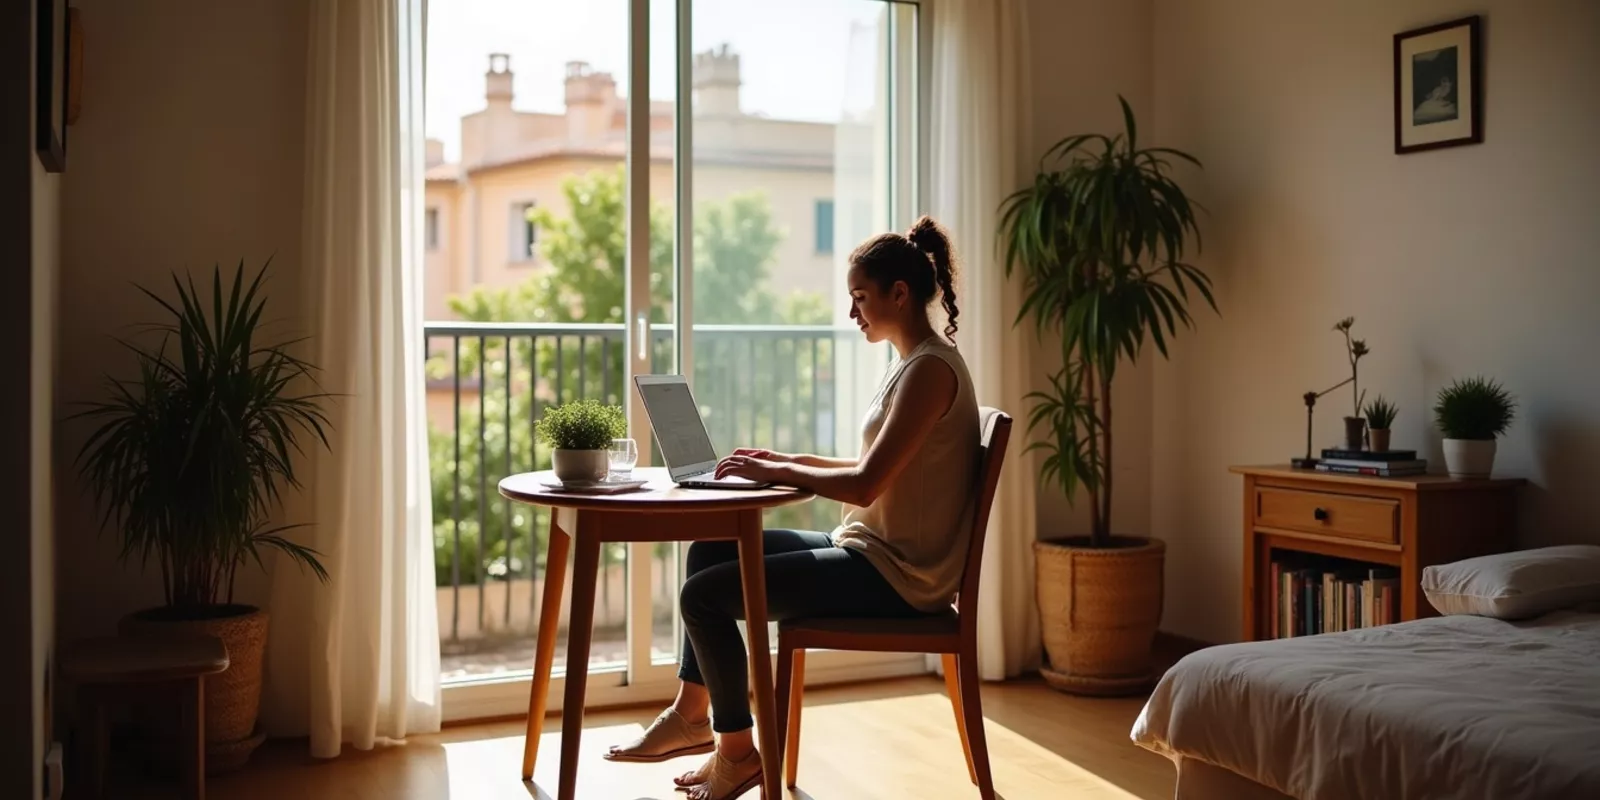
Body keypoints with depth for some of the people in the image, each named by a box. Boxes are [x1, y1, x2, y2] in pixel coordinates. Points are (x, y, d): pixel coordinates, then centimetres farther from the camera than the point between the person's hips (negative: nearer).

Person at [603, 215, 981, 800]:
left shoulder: (929, 369, -19)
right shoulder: (915, 362, 13)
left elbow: (866, 485, -25)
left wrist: (778, 472, -13)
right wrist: (794, 461, 8)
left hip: (895, 574, -10)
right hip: (871, 550, 10)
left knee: (703, 593, -12)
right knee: (709, 550, 12)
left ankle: (737, 750, 6)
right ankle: (692, 715, 20)